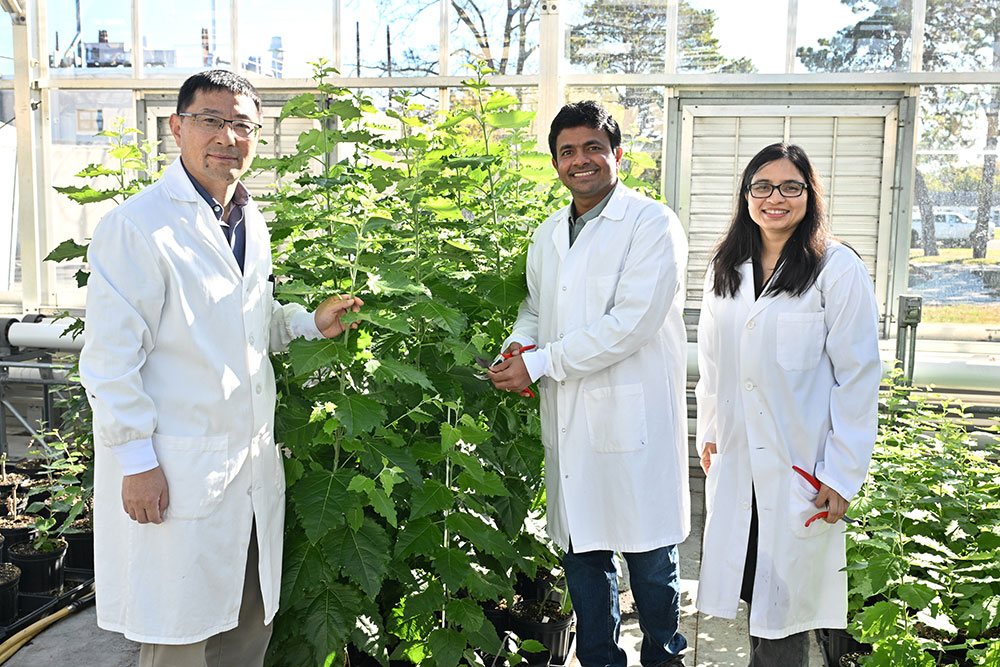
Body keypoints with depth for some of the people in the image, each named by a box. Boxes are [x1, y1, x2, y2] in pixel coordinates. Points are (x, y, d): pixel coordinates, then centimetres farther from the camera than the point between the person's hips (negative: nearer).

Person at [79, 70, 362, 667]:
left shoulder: (252, 223, 11)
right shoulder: (136, 226, -12)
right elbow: (110, 359, -14)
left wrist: (310, 323, 6)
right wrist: (136, 461, -15)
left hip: (253, 465, 7)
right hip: (174, 474, -7)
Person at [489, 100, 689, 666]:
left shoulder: (652, 225, -8)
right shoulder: (548, 235, 15)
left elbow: (631, 322, -18)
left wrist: (540, 364, -16)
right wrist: (519, 346, 0)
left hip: (633, 419, -6)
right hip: (567, 421, 6)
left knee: (649, 558, 6)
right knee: (581, 551, 14)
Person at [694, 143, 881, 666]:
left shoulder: (838, 269, -8)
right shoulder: (725, 269, 9)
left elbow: (858, 376, -10)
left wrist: (842, 475, -12)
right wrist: (709, 434, 14)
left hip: (800, 466, -4)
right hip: (736, 460, 5)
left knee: (786, 598, 5)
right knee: (749, 583, 12)